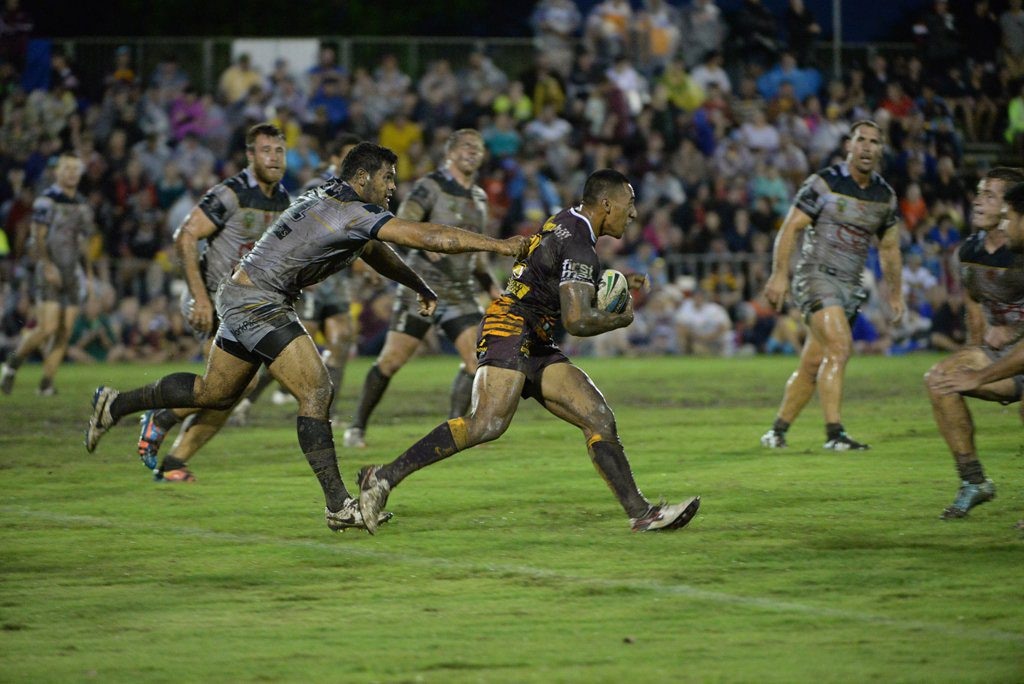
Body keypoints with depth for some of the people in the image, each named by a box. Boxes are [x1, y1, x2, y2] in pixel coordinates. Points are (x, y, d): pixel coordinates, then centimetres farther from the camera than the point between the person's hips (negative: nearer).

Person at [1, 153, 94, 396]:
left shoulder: (82, 204, 15)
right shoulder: (47, 201, -6)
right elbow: (38, 238, -12)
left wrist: (87, 268, 16)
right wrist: (48, 266, -23)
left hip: (73, 274, 6)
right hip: (51, 273, -6)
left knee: (65, 333, -1)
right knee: (48, 328, -15)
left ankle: (46, 382, 3)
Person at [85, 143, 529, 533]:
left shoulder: (332, 199, 11)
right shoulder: (355, 213, -19)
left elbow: (375, 253, 28)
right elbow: (431, 238, -22)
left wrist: (420, 287, 29)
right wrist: (498, 245, -18)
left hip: (240, 297, 10)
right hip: (257, 302, -10)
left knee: (214, 393, 20)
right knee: (316, 392, -12)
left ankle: (115, 405, 31)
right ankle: (338, 506, -13)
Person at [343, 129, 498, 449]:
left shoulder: (479, 197, 16)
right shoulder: (431, 186, -7)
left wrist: (490, 285, 19)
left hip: (460, 293, 6)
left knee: (477, 357, -9)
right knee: (392, 359, -5)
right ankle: (357, 427, 9)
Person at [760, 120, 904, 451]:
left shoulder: (885, 195, 10)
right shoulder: (824, 183, -8)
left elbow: (889, 247, 22)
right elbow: (791, 228, -9)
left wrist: (895, 292, 23)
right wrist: (780, 274, -17)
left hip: (850, 286, 6)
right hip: (817, 275, -6)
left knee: (812, 364, 8)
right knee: (839, 347, -23)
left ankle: (777, 432, 18)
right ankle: (834, 433, -25)